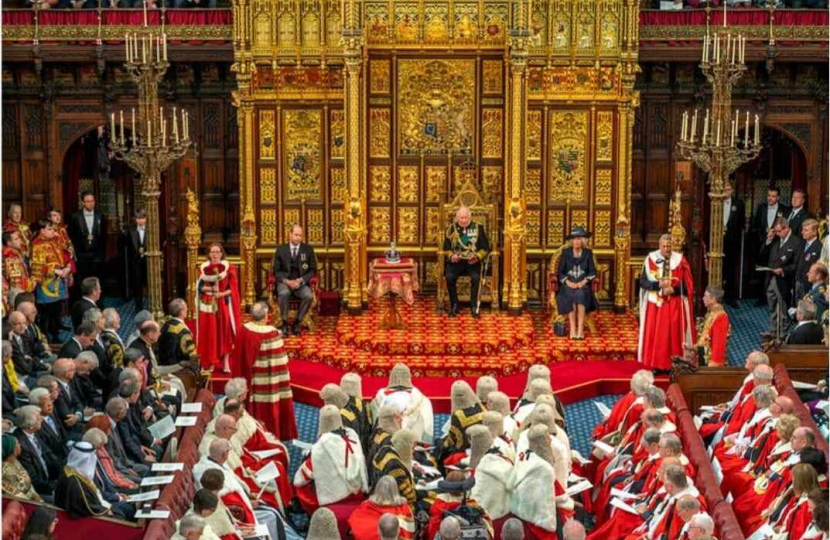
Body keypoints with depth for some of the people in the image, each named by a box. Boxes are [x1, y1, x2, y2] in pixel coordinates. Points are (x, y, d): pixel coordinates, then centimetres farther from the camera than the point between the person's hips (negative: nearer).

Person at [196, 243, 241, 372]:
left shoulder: (229, 268, 2)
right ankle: (211, 363, 4)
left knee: (225, 333, -2)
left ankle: (226, 363, 1)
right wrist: (210, 289, -16)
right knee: (210, 335, 0)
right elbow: (199, 286, 2)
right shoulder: (203, 268, 7)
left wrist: (223, 293, -19)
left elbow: (233, 288, -2)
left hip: (224, 305, -1)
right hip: (208, 305, 1)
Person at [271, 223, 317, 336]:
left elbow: (312, 270, 6)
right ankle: (285, 323, -19)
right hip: (284, 282, -1)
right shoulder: (281, 250, 5)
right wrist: (287, 281, -14)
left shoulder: (308, 249, 6)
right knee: (283, 293, -36)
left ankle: (296, 323, -13)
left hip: (301, 282, 1)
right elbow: (276, 271, 5)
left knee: (309, 296, -32)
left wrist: (301, 280, -12)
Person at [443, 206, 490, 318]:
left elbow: (485, 248, 5)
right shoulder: (452, 229, 8)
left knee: (476, 277, -32)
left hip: (473, 262, -1)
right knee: (449, 276, -29)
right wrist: (451, 255, -13)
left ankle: (474, 306, -17)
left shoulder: (478, 228, 6)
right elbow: (446, 248, 8)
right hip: (456, 261, 1)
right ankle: (454, 305, -12)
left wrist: (477, 256, -14)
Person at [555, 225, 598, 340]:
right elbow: (560, 272, 4)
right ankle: (572, 330, -36)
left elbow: (592, 272, 5)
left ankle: (580, 330, -38)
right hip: (568, 284, 0)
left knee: (581, 295, -34)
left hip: (583, 284, 0)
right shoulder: (565, 252, 6)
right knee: (571, 298, -34)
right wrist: (568, 282, -12)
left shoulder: (588, 253, 7)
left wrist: (583, 282, -11)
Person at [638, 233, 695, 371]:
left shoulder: (680, 260, -2)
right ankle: (656, 365, 6)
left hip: (674, 306, 0)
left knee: (673, 335, 0)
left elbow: (687, 285, -1)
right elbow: (643, 282, -3)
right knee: (655, 334, 0)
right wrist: (659, 284, -18)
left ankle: (672, 365, 6)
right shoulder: (651, 259, -2)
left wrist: (673, 289, -16)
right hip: (655, 304, 0)